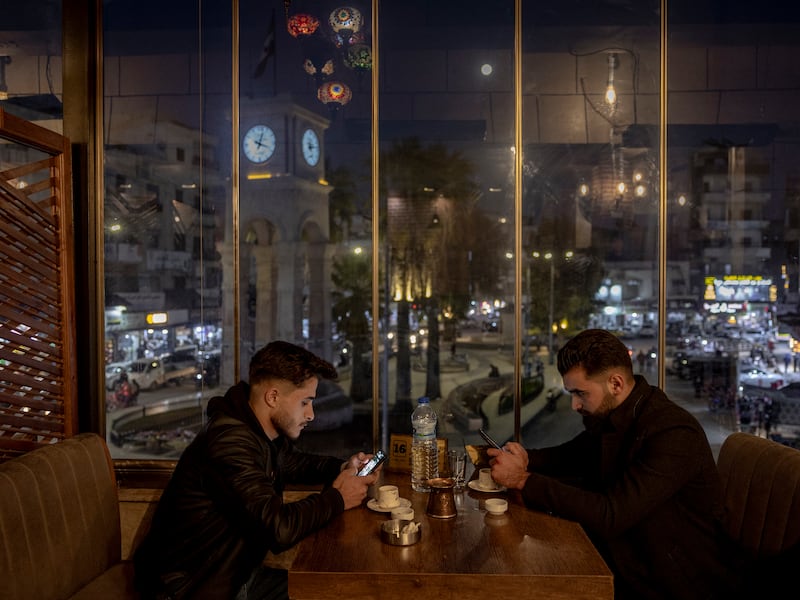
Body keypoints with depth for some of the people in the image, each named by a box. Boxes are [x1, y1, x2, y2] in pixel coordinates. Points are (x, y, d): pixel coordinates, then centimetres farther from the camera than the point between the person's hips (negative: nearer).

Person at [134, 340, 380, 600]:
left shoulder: (264, 433, 0)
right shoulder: (230, 441, -29)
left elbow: (293, 463, 21)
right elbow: (279, 528, -33)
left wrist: (340, 468, 2)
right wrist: (336, 498, -17)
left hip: (235, 575, 8)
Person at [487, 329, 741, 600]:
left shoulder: (674, 435, -26)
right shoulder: (609, 417, -1)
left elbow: (610, 515, -31)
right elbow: (572, 454, 16)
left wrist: (524, 480, -28)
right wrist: (526, 458, -7)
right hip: (630, 565, 7)